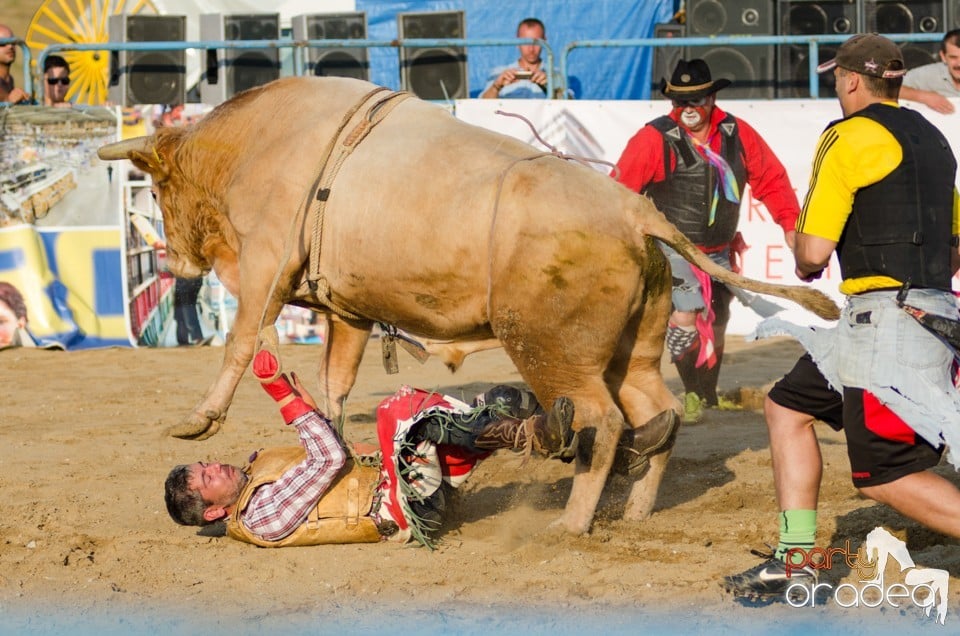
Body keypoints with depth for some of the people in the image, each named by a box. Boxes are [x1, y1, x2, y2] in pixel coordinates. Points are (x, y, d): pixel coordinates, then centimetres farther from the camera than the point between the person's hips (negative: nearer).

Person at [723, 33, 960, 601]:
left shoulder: (850, 139, -9)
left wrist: (805, 269, 8)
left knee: (884, 475, -8)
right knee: (789, 406, 18)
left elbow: (814, 251, -14)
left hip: (887, 320, -9)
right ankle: (797, 562, 16)